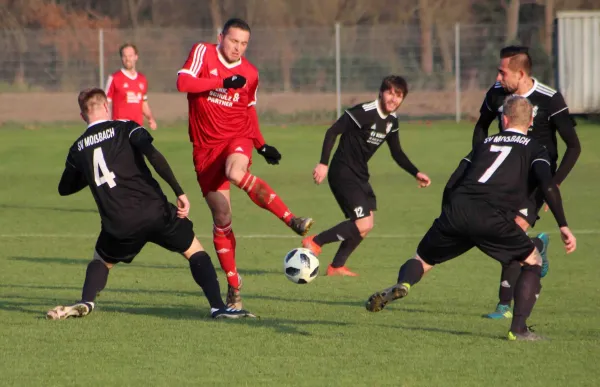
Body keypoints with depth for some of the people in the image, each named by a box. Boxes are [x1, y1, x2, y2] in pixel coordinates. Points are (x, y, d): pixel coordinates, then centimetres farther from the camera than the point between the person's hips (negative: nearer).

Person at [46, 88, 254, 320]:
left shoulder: (78, 149, 14)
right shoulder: (124, 128, 4)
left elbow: (65, 188, 27)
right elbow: (153, 155, -14)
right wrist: (179, 192, -12)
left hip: (118, 226, 2)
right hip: (153, 212, -2)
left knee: (101, 261, 29)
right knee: (195, 251, 15)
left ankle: (86, 303, 1)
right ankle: (218, 307, -1)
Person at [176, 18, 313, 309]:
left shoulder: (250, 74, 6)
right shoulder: (203, 53, -3)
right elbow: (183, 82, -19)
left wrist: (262, 146, 13)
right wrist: (223, 82, -22)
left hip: (238, 138, 0)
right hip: (206, 145, 0)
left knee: (236, 173, -37)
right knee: (221, 218, 1)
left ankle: (292, 221, -36)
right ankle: (233, 288, 12)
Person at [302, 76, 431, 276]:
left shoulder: (391, 120, 8)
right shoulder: (364, 112, -18)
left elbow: (397, 153, 19)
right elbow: (332, 132, -19)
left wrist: (416, 173, 9)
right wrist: (323, 163, -25)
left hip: (360, 176, 9)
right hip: (343, 174, -9)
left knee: (365, 224, 11)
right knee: (363, 225, -16)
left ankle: (337, 266, 21)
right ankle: (314, 242, -6)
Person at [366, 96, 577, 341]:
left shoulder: (486, 143, 28)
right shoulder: (534, 149, 16)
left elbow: (451, 185, 23)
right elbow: (548, 185, -3)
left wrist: (449, 218, 35)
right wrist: (563, 226, -4)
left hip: (455, 210, 3)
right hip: (492, 218, -3)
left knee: (422, 260, 22)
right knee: (532, 262, 16)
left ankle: (403, 284, -12)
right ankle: (518, 328, 4)